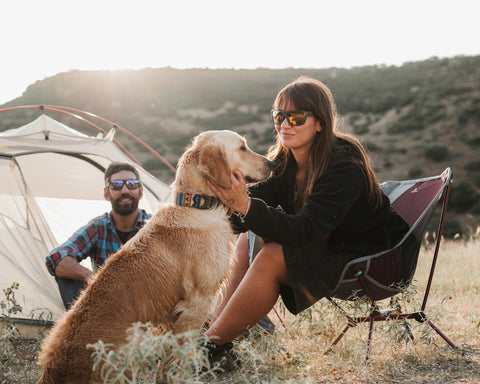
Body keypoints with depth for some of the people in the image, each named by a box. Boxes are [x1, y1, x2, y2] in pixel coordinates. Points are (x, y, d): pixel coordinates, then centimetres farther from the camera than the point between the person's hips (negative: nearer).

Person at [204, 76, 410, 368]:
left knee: (272, 257, -25)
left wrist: (246, 206, -45)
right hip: (326, 244, 8)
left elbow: (303, 231, -34)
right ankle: (217, 324, -8)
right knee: (252, 237, -7)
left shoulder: (346, 166, -26)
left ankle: (212, 344, -16)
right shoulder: (283, 161, -2)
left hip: (368, 259, -8)